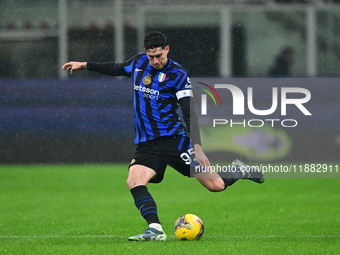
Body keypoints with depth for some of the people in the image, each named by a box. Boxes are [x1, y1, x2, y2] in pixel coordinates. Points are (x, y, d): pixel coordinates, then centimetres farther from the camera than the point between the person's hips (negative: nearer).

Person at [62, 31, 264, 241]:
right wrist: (85, 65, 30)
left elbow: (189, 114, -14)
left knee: (215, 185, -6)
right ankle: (156, 230, -32)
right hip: (147, 144, 4)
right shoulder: (139, 62, 6)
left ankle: (240, 171, 26)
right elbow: (117, 69, 29)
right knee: (134, 181, -25)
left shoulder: (178, 75, -9)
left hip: (175, 139, -4)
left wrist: (197, 148, -25)